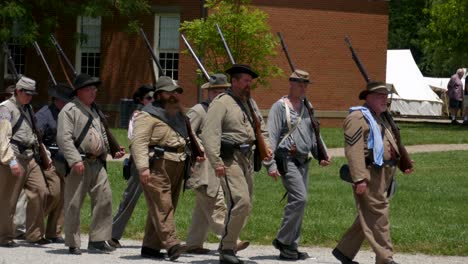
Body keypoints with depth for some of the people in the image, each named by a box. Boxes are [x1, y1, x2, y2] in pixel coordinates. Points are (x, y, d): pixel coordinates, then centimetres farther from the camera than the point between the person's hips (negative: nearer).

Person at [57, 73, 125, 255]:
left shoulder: (94, 111, 21)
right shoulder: (69, 110, -6)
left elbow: (102, 136, 28)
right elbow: (64, 138, -15)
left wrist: (113, 151, 13)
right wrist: (75, 160, -23)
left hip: (97, 163, 7)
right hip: (79, 165, -7)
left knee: (104, 199, -2)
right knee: (73, 204, -2)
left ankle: (97, 241, 3)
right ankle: (73, 244, 6)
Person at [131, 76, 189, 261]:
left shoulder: (179, 115, 22)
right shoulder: (149, 115, -5)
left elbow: (188, 138, 31)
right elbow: (139, 141, -14)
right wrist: (143, 167, -23)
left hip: (177, 167, 9)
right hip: (157, 167, -9)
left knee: (168, 207, 8)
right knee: (162, 206, -15)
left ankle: (150, 247, 14)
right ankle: (171, 245, -25)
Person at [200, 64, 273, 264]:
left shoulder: (250, 103, 19)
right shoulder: (221, 103, -7)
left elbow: (261, 129, 29)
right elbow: (209, 133, -16)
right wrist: (216, 162, -23)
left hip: (247, 159, 9)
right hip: (230, 159, -9)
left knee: (244, 206, 9)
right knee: (241, 202, -19)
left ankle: (226, 246, 20)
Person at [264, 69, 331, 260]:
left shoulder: (307, 108, 17)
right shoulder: (280, 107, -5)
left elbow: (314, 135, 26)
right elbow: (271, 136, -10)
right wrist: (271, 164, -17)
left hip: (303, 161, 7)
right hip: (287, 159, -7)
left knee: (298, 202, 6)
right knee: (299, 198, -19)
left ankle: (291, 247, 10)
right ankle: (283, 240, -10)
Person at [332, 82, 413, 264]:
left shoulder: (382, 118, 23)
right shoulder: (358, 117, -10)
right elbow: (354, 150, -18)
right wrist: (359, 178, -23)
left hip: (384, 174, 10)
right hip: (370, 174, -10)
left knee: (368, 218, 14)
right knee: (378, 217, -9)